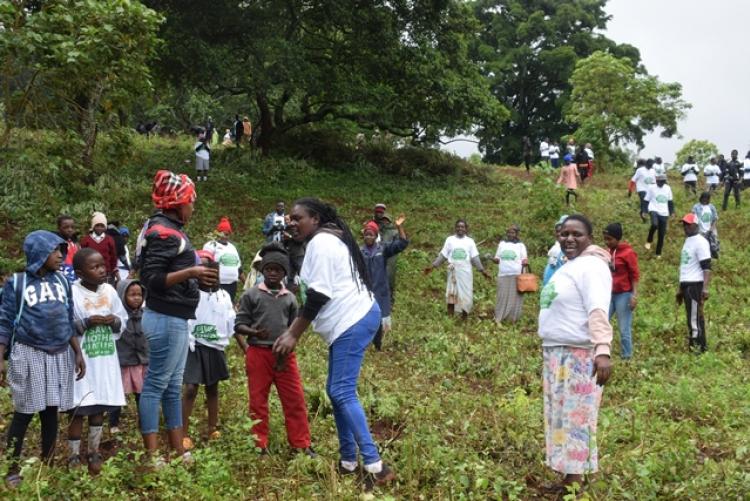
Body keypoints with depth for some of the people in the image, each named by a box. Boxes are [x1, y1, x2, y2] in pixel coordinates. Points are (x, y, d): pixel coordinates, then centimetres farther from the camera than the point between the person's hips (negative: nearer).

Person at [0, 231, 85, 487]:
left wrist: (78, 352, 10)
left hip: (60, 354, 4)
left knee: (51, 412, 8)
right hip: (29, 354, -4)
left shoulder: (62, 281, 9)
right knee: (23, 413, 1)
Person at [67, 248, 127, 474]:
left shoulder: (109, 290, 3)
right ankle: (74, 457, 15)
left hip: (105, 359, 5)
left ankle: (94, 453, 26)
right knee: (79, 410, 2)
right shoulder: (72, 293, -13)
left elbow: (123, 320, 11)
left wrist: (115, 321, -10)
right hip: (81, 360, -5)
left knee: (100, 407, 13)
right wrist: (86, 323, -23)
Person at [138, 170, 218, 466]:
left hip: (175, 319, 10)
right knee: (156, 384, -3)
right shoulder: (163, 232, -14)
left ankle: (178, 449, 21)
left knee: (173, 385, 13)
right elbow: (152, 279, -20)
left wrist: (197, 279, 9)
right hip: (166, 319, -10)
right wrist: (191, 272, -25)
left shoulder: (169, 229, 15)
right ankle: (151, 455, 4)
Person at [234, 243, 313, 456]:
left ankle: (301, 444, 10)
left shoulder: (290, 298, 8)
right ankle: (260, 445, 16)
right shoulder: (251, 295, 0)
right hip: (258, 353, -2)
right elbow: (239, 325, -2)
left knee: (295, 400, 2)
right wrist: (254, 333, -21)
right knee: (258, 401, 6)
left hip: (284, 354, 2)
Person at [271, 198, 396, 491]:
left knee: (342, 392, -13)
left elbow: (319, 294, -17)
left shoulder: (320, 242, -12)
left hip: (353, 321, -11)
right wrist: (293, 330, 21)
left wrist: (293, 335, -13)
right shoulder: (327, 240, 20)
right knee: (336, 390, 12)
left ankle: (375, 466, -14)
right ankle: (348, 461, 18)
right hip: (350, 320, 11)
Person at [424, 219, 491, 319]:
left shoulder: (470, 241, 5)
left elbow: (475, 257, 5)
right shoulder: (450, 239, 4)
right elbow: (443, 255, 5)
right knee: (451, 294, -1)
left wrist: (482, 270, -2)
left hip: (465, 272, 0)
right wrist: (432, 266, -2)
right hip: (453, 271, 0)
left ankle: (464, 319, 9)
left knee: (466, 294, 0)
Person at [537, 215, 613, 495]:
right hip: (556, 353, 10)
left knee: (576, 417, -5)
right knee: (561, 416, 14)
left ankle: (574, 483, 1)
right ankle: (568, 476, 22)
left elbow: (598, 312, -26)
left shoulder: (592, 265, -13)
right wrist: (549, 350, 18)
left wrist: (603, 351, -37)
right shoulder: (567, 267, 16)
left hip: (579, 356, -10)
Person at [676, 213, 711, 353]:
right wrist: (680, 288, 24)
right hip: (686, 285, 9)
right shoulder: (687, 241, 18)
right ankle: (693, 347, 15)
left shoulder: (700, 242, -11)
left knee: (695, 317, -9)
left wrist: (705, 288, -27)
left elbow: (707, 267, -18)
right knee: (691, 317, 11)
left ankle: (699, 348, -7)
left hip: (695, 285, -9)